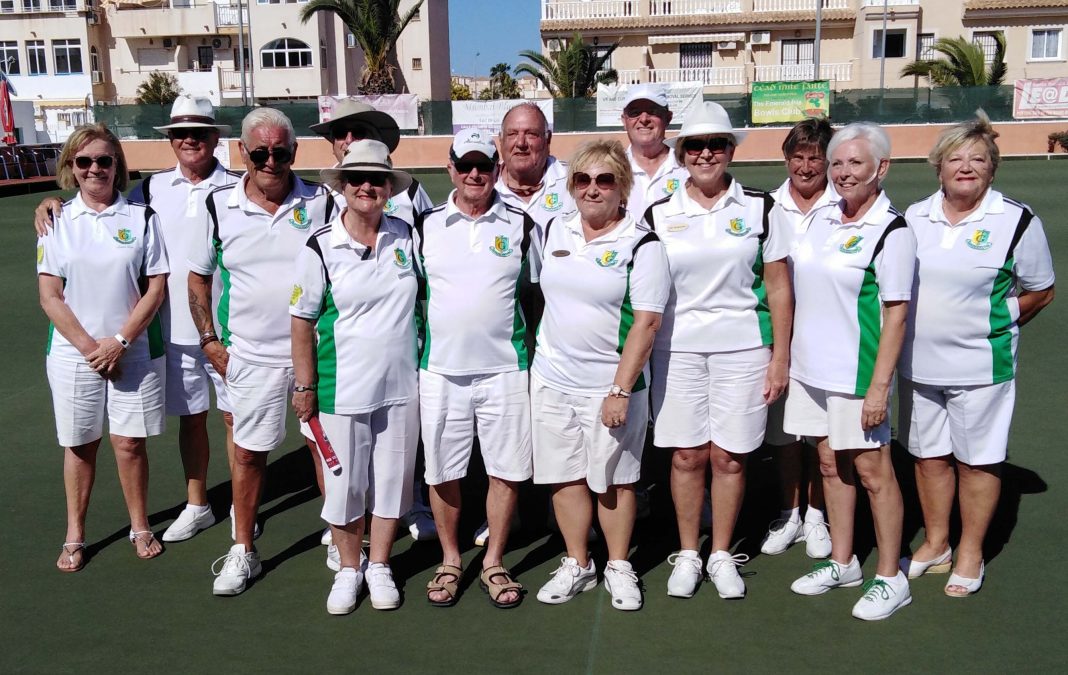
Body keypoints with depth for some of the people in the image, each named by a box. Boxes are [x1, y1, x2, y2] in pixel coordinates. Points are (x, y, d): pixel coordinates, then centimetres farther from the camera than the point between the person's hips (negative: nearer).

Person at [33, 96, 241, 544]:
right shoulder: (152, 189, 6)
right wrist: (53, 201, -2)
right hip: (176, 330, 3)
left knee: (234, 416, 8)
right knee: (190, 418, 15)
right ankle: (197, 506, 32)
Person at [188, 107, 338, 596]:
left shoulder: (321, 203, -3)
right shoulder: (219, 206, 0)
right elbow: (198, 277, 11)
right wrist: (210, 341, 5)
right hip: (252, 355, 1)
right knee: (248, 452, 8)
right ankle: (242, 551, 24)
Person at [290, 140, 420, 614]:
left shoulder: (406, 236, 1)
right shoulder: (320, 247, -7)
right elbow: (302, 320, -3)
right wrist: (305, 386, -3)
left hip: (401, 384, 3)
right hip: (343, 388, -2)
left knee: (392, 477, 12)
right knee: (344, 482, 8)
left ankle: (380, 566, 31)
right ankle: (348, 569, 30)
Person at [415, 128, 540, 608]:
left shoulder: (520, 226, 4)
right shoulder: (426, 226, 6)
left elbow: (536, 293, 10)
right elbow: (412, 292, 13)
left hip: (505, 369, 0)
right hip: (440, 370, 1)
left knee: (506, 471, 4)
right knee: (442, 472, 8)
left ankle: (494, 562, 22)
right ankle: (450, 560, 27)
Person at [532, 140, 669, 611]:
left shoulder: (641, 245, -10)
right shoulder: (554, 230, 6)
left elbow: (645, 324, -14)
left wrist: (620, 390, -17)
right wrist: (530, 358, 14)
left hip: (611, 384, -4)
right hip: (552, 378, 5)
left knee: (613, 480, 8)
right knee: (564, 476, 11)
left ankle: (619, 568, 26)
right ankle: (577, 564, 28)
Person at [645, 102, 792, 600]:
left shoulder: (758, 208, 2)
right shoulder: (659, 215, 4)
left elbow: (779, 288, 3)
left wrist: (780, 358, -1)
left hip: (743, 348, 0)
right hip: (677, 349, 1)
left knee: (729, 456, 5)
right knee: (686, 455, 5)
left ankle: (722, 555, 22)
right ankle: (687, 554, 22)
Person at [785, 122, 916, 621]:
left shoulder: (891, 231, -11)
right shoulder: (821, 218, 8)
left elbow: (896, 314, -14)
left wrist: (879, 386, -18)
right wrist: (785, 356, 14)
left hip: (857, 371, -7)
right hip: (811, 366, 7)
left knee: (872, 470, 2)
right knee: (830, 464, 14)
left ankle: (890, 579, 15)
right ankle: (842, 564, 29)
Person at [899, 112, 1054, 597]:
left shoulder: (1017, 221, -6)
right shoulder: (914, 217, 5)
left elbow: (1040, 291, 2)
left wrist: (995, 322, -3)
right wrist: (913, 326, 5)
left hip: (980, 365, -4)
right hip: (918, 362, 4)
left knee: (977, 459, 7)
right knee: (928, 455, 14)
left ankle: (970, 555, 23)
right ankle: (935, 545, 31)